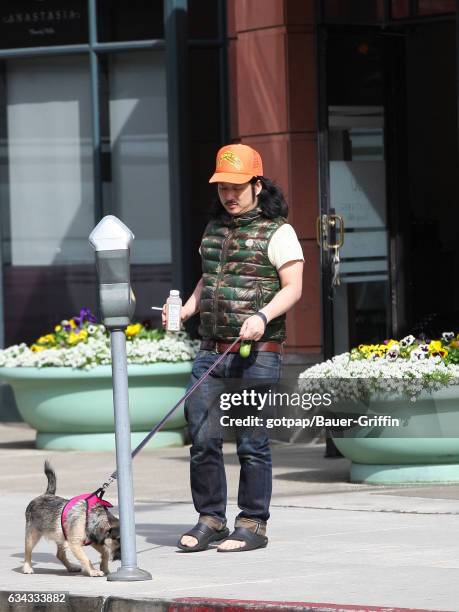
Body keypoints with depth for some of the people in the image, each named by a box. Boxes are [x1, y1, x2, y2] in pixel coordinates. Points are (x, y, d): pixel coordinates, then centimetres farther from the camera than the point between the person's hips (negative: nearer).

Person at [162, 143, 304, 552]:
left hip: (258, 354, -6)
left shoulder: (277, 232, -2)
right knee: (202, 438, 1)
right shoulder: (215, 228, 17)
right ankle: (210, 520, 11)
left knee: (252, 442, -2)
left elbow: (292, 288, -8)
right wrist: (184, 310, 11)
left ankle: (253, 525, 5)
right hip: (211, 350, 6)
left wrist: (263, 316, -24)